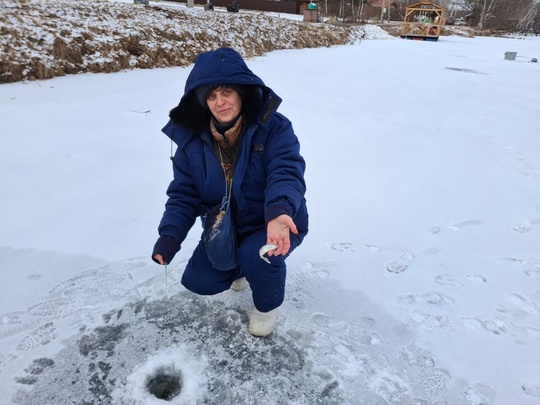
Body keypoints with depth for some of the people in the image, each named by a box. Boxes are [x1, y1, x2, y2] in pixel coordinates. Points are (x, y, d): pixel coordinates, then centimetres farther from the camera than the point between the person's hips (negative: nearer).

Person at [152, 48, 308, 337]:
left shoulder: (273, 127, -20)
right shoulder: (192, 138, -8)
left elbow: (287, 172, -33)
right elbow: (184, 193, -6)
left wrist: (279, 212, -54)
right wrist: (169, 236, -23)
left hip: (277, 222, -4)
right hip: (225, 225, 5)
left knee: (256, 255, -32)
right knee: (198, 281, -4)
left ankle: (268, 303, 4)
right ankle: (243, 265, 29)